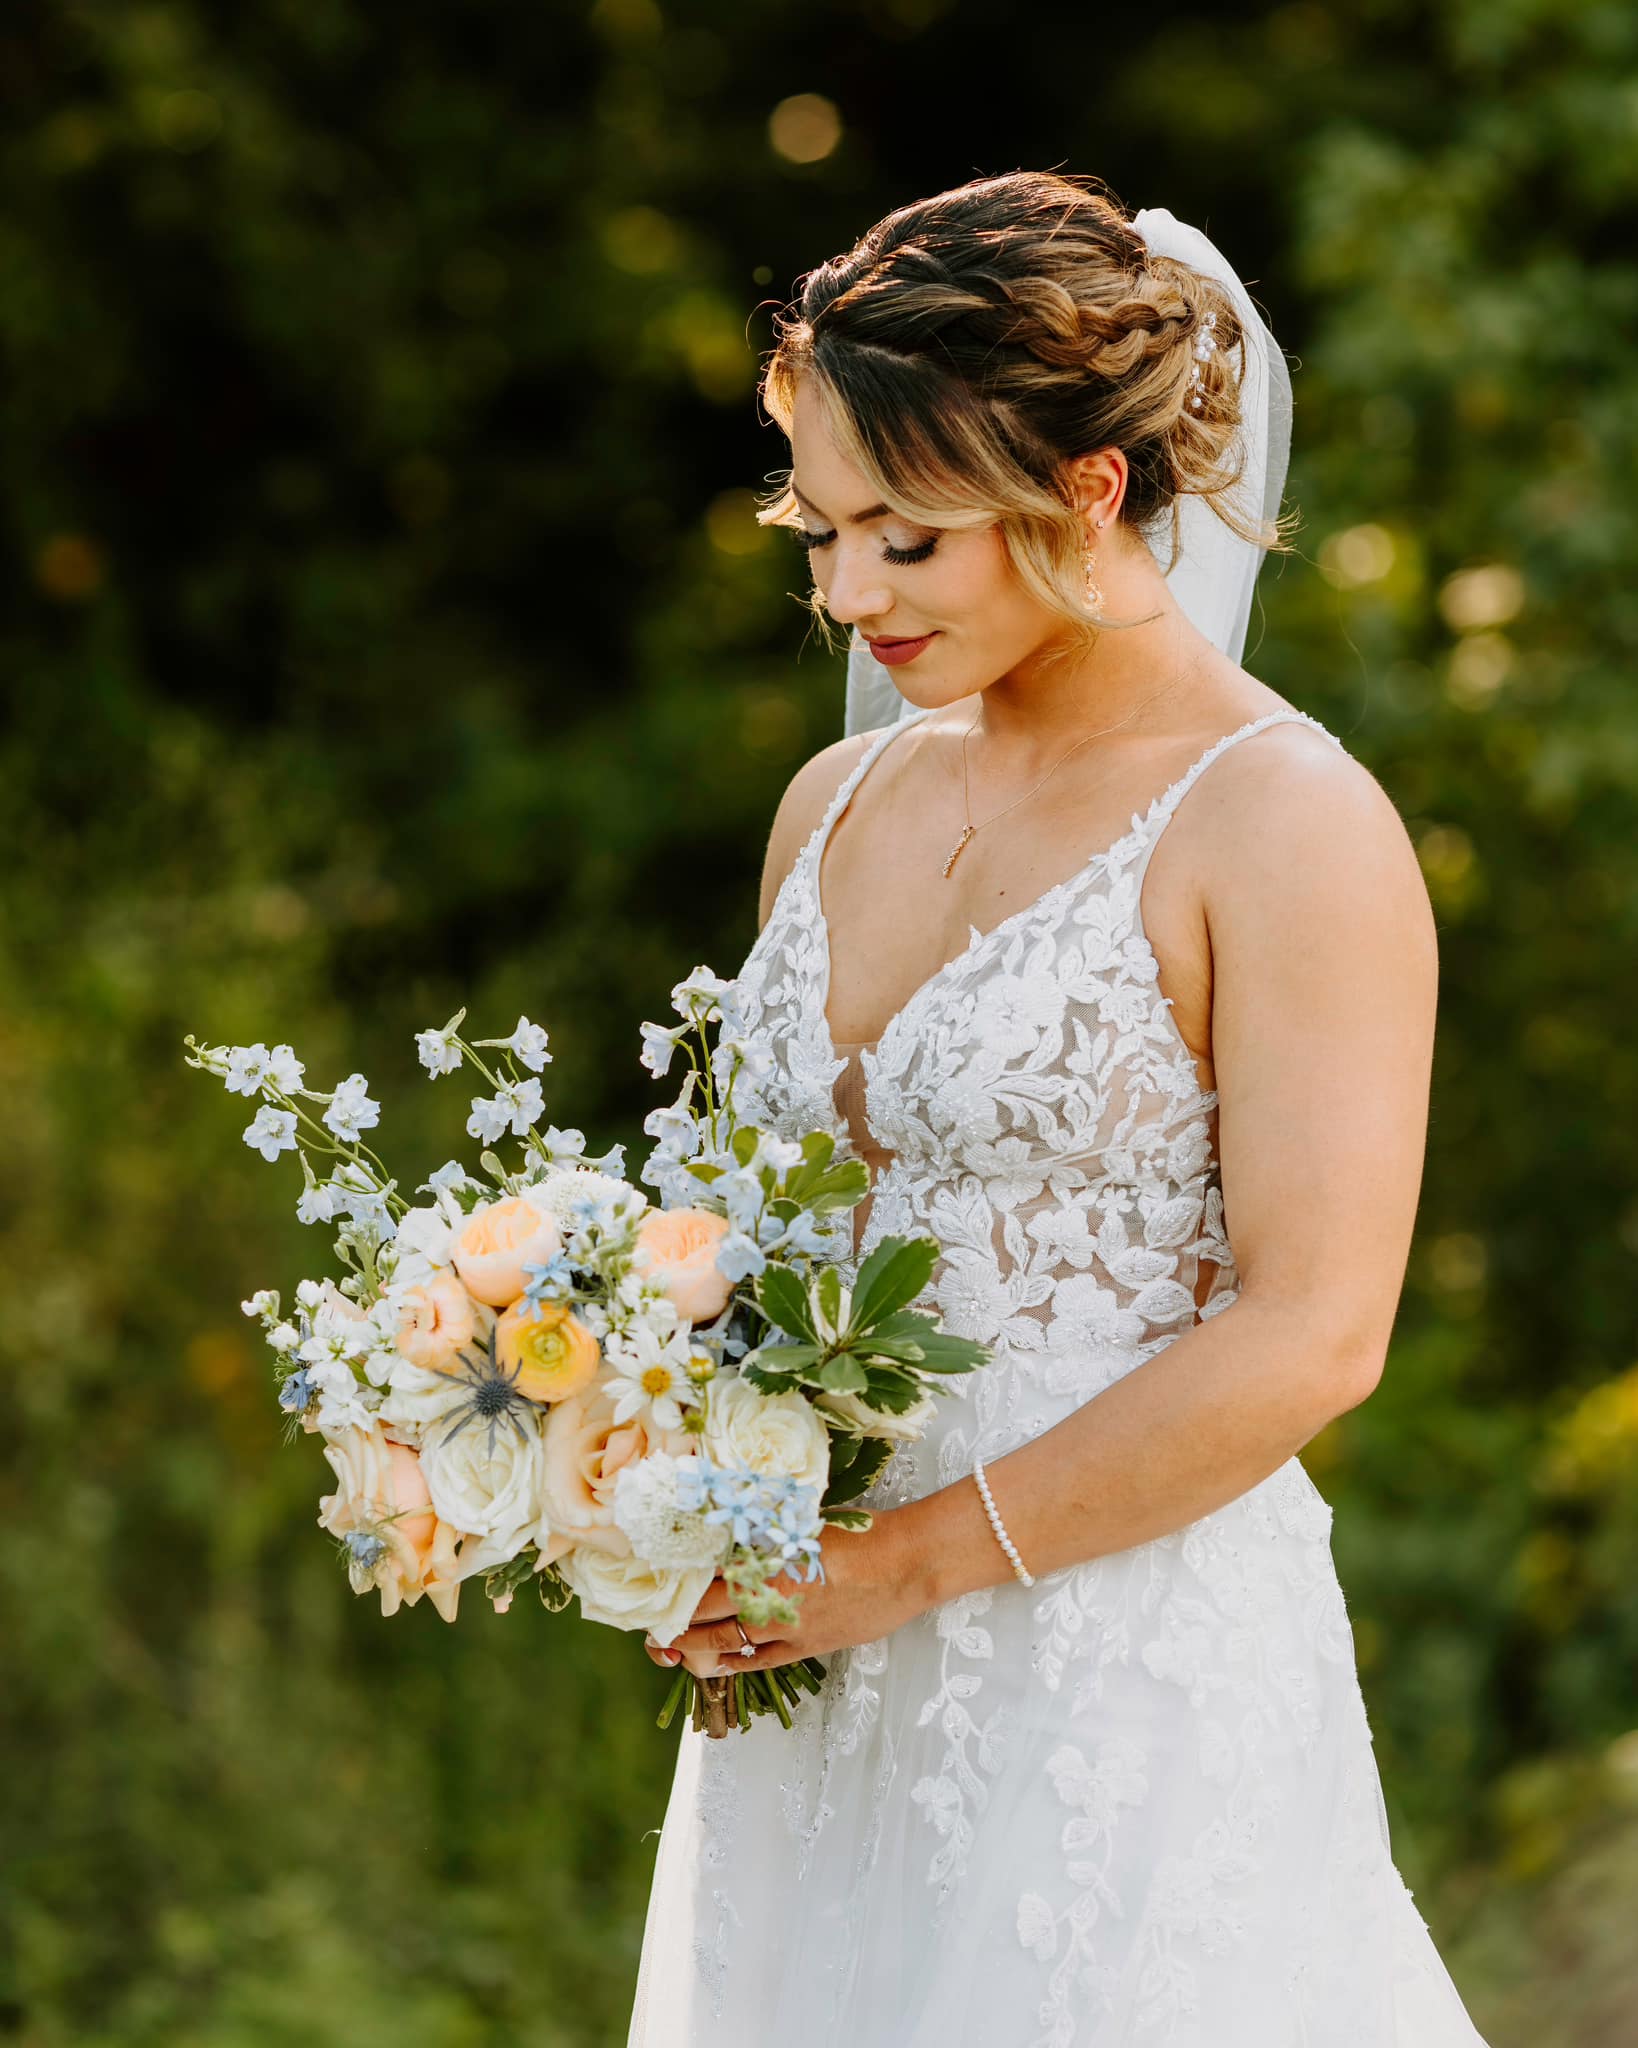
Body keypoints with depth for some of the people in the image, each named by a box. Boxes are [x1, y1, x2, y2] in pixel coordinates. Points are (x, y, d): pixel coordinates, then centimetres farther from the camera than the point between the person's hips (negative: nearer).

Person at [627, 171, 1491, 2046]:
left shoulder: (1284, 827, -11)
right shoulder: (839, 803, 10)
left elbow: (1309, 1335, -16)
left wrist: (911, 1560, -15)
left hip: (1127, 1693, -6)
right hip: (815, 1682, 6)